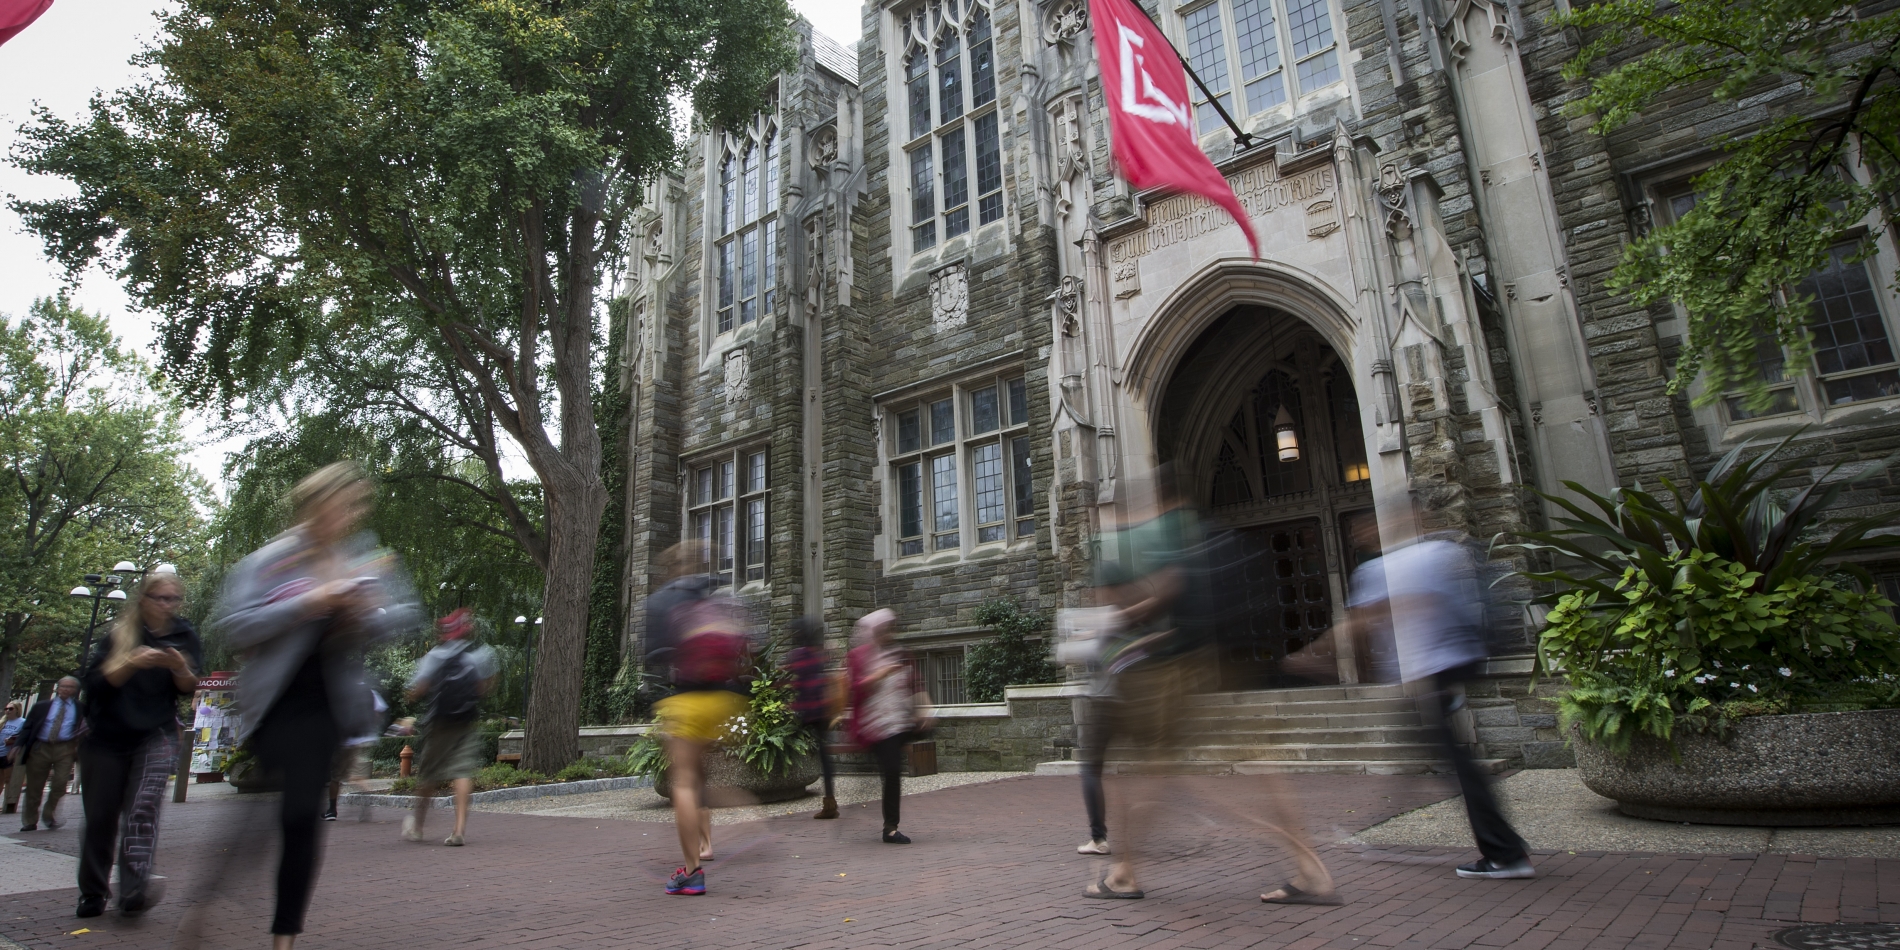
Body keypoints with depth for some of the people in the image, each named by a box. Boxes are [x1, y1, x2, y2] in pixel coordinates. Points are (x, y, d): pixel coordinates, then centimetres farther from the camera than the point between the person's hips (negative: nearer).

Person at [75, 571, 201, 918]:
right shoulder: (118, 633, 0)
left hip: (156, 737, -1)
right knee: (100, 817, 5)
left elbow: (189, 689, 0)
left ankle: (133, 890, -24)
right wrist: (132, 664, -26)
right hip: (105, 739, 1)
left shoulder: (184, 635, 3)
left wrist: (180, 668, -21)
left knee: (143, 808, -17)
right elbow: (94, 682, -9)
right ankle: (92, 895, 21)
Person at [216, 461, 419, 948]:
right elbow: (236, 628, -13)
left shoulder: (364, 558, 4)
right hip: (274, 703, -2)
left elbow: (405, 612, 8)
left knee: (302, 815, 1)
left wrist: (369, 613, -13)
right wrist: (308, 603, -24)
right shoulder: (269, 561, -5)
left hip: (327, 704, 2)